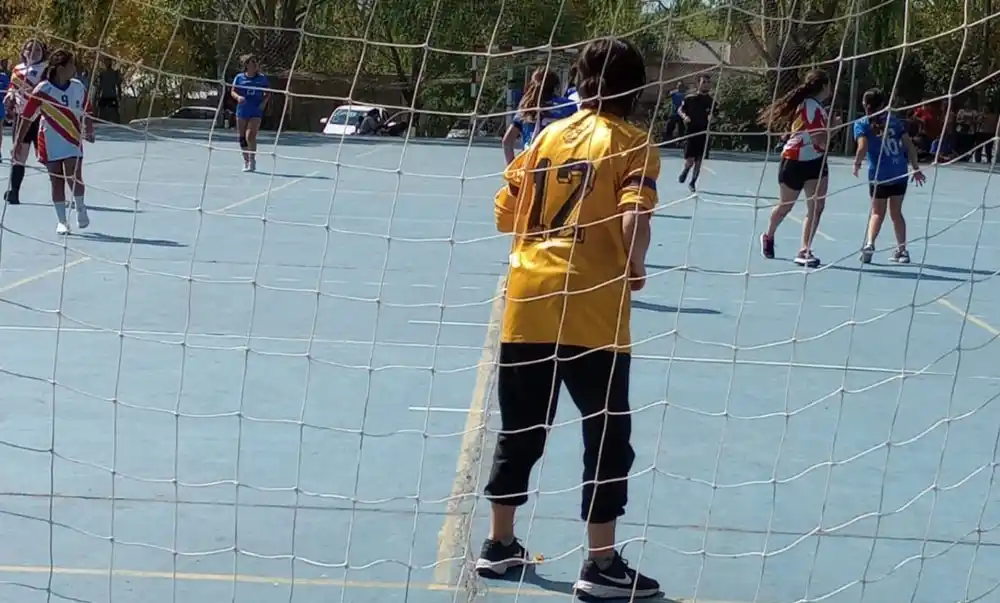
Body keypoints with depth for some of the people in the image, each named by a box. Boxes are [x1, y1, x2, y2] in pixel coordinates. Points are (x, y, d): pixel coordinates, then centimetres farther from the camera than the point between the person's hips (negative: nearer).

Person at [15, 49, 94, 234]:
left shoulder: (78, 87, -3)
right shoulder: (42, 90, -14)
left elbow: (85, 113, 12)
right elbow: (26, 117, -10)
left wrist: (89, 132, 13)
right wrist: (18, 142, -10)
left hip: (73, 142, 2)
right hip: (51, 144, -2)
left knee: (75, 179, -9)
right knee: (57, 182, 3)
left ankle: (81, 210, 17)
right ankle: (62, 221, 14)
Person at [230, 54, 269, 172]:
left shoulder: (262, 78, 2)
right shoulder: (239, 77, 2)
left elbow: (267, 93, 10)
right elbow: (233, 91, 3)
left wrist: (264, 101, -8)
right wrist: (238, 97, -18)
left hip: (256, 112, -2)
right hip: (242, 112, 2)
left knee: (250, 136, -18)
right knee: (242, 138, 6)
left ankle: (252, 160, -3)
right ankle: (246, 162, 21)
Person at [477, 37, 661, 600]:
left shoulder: (549, 135, 10)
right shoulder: (633, 145, -4)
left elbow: (506, 214, 12)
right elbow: (633, 220, -18)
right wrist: (636, 268, -1)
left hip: (528, 301, 5)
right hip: (593, 312, -5)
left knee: (520, 431, 17)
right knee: (608, 438, 7)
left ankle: (500, 545, 25)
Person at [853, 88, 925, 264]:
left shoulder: (862, 124, -1)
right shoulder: (894, 121, 8)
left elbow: (863, 147, -15)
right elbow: (910, 145, 6)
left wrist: (856, 164, 2)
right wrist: (915, 168, 11)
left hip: (879, 174, -2)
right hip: (900, 172, 2)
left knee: (878, 212, 11)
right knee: (896, 212, 16)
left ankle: (869, 244, -10)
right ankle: (901, 250, 16)